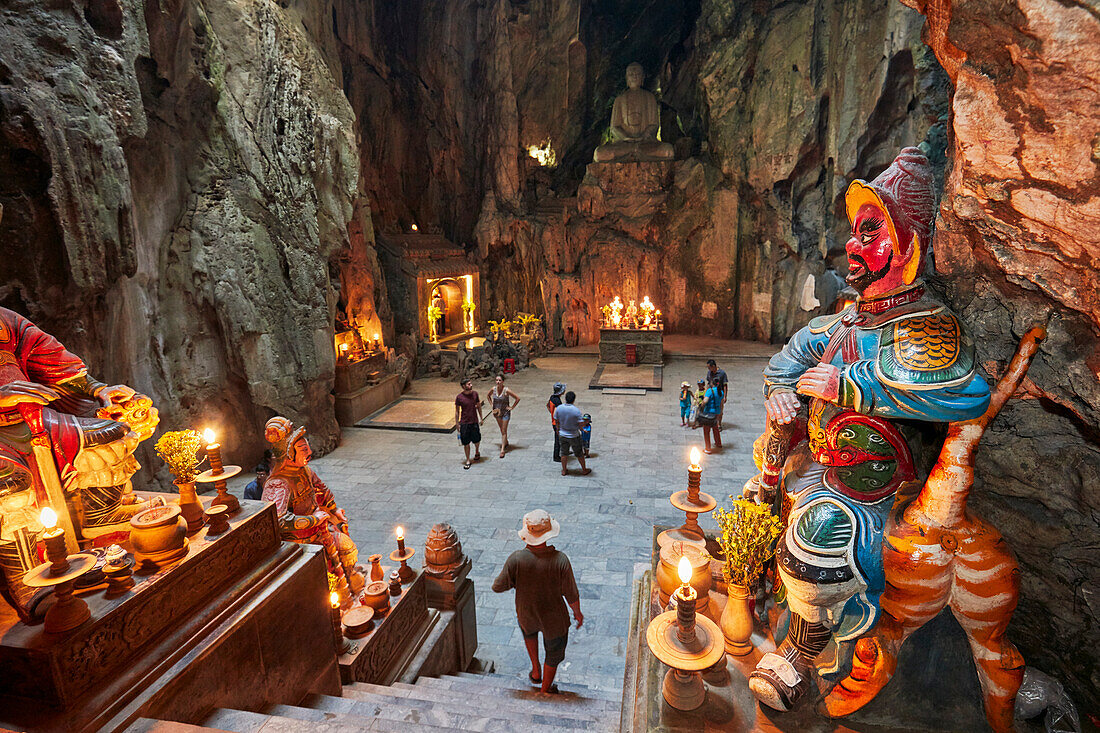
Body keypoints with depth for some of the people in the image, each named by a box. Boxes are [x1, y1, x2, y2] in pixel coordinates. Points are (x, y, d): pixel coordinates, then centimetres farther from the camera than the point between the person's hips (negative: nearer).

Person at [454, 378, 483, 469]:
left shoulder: (475, 394, -2)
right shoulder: (459, 397, -10)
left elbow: (478, 406, 10)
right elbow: (457, 411, -2)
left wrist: (481, 418, 12)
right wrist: (457, 424, -1)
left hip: (475, 422, 2)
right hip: (464, 423, -2)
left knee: (477, 440, 13)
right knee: (466, 443, 5)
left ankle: (477, 452, 44)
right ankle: (467, 461, 19)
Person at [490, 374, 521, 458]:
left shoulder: (506, 390, -20)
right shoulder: (493, 389, -7)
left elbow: (517, 398, -15)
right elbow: (488, 396, 16)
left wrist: (512, 407, -12)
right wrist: (492, 404, 7)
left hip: (505, 412, -5)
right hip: (497, 412, 5)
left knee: (504, 431, -3)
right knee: (501, 430, 19)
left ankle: (502, 449, 0)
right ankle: (506, 442, 43)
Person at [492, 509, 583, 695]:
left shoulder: (516, 559, -28)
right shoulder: (560, 560, -29)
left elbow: (497, 587, -16)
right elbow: (571, 594, -17)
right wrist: (577, 613, 3)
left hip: (526, 617, 1)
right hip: (554, 620, -1)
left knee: (528, 630, 38)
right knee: (554, 653, 27)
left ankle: (536, 671, 42)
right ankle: (545, 689, 48)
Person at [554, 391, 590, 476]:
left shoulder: (559, 408, -11)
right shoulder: (576, 410, -23)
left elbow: (556, 421, 1)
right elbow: (581, 424, -21)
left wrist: (558, 430, 17)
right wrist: (581, 429, 2)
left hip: (563, 435, 4)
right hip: (574, 436, -3)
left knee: (564, 453, 18)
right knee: (579, 453, 14)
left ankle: (564, 470, 30)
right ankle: (584, 470, 29)